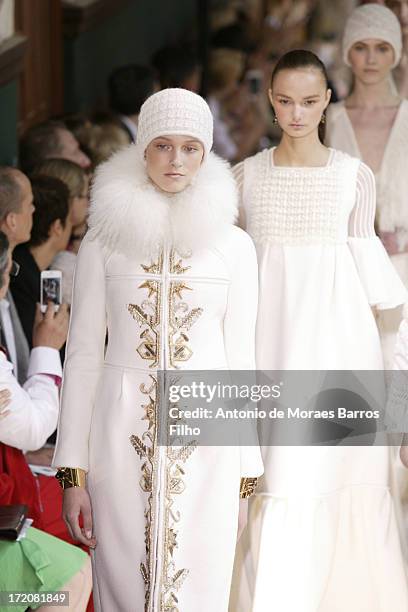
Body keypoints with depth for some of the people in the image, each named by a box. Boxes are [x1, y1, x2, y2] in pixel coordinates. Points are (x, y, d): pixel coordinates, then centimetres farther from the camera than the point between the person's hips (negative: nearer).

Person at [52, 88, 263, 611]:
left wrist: (244, 476, 4)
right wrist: (73, 474, 0)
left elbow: (240, 358, 7)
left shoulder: (233, 245, 3)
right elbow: (83, 356, 4)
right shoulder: (104, 241, 3)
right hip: (124, 439, 0)